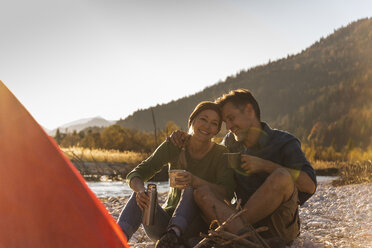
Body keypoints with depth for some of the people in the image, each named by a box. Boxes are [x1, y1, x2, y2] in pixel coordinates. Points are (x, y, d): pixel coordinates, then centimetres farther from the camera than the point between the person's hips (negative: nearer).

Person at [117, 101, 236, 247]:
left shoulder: (221, 154, -6)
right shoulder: (174, 146, -1)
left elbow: (227, 194, -21)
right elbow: (135, 175, -7)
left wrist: (195, 181, -40)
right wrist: (140, 190, -32)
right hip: (166, 223, 2)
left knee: (191, 189, -29)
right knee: (140, 195, -26)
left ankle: (173, 234, -47)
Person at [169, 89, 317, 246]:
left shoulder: (284, 142, -2)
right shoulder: (232, 142, 13)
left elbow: (310, 185, -15)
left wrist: (264, 165, -17)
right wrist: (186, 140, 15)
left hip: (282, 226, -4)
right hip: (251, 224, 4)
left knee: (282, 176, -32)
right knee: (201, 194, -18)